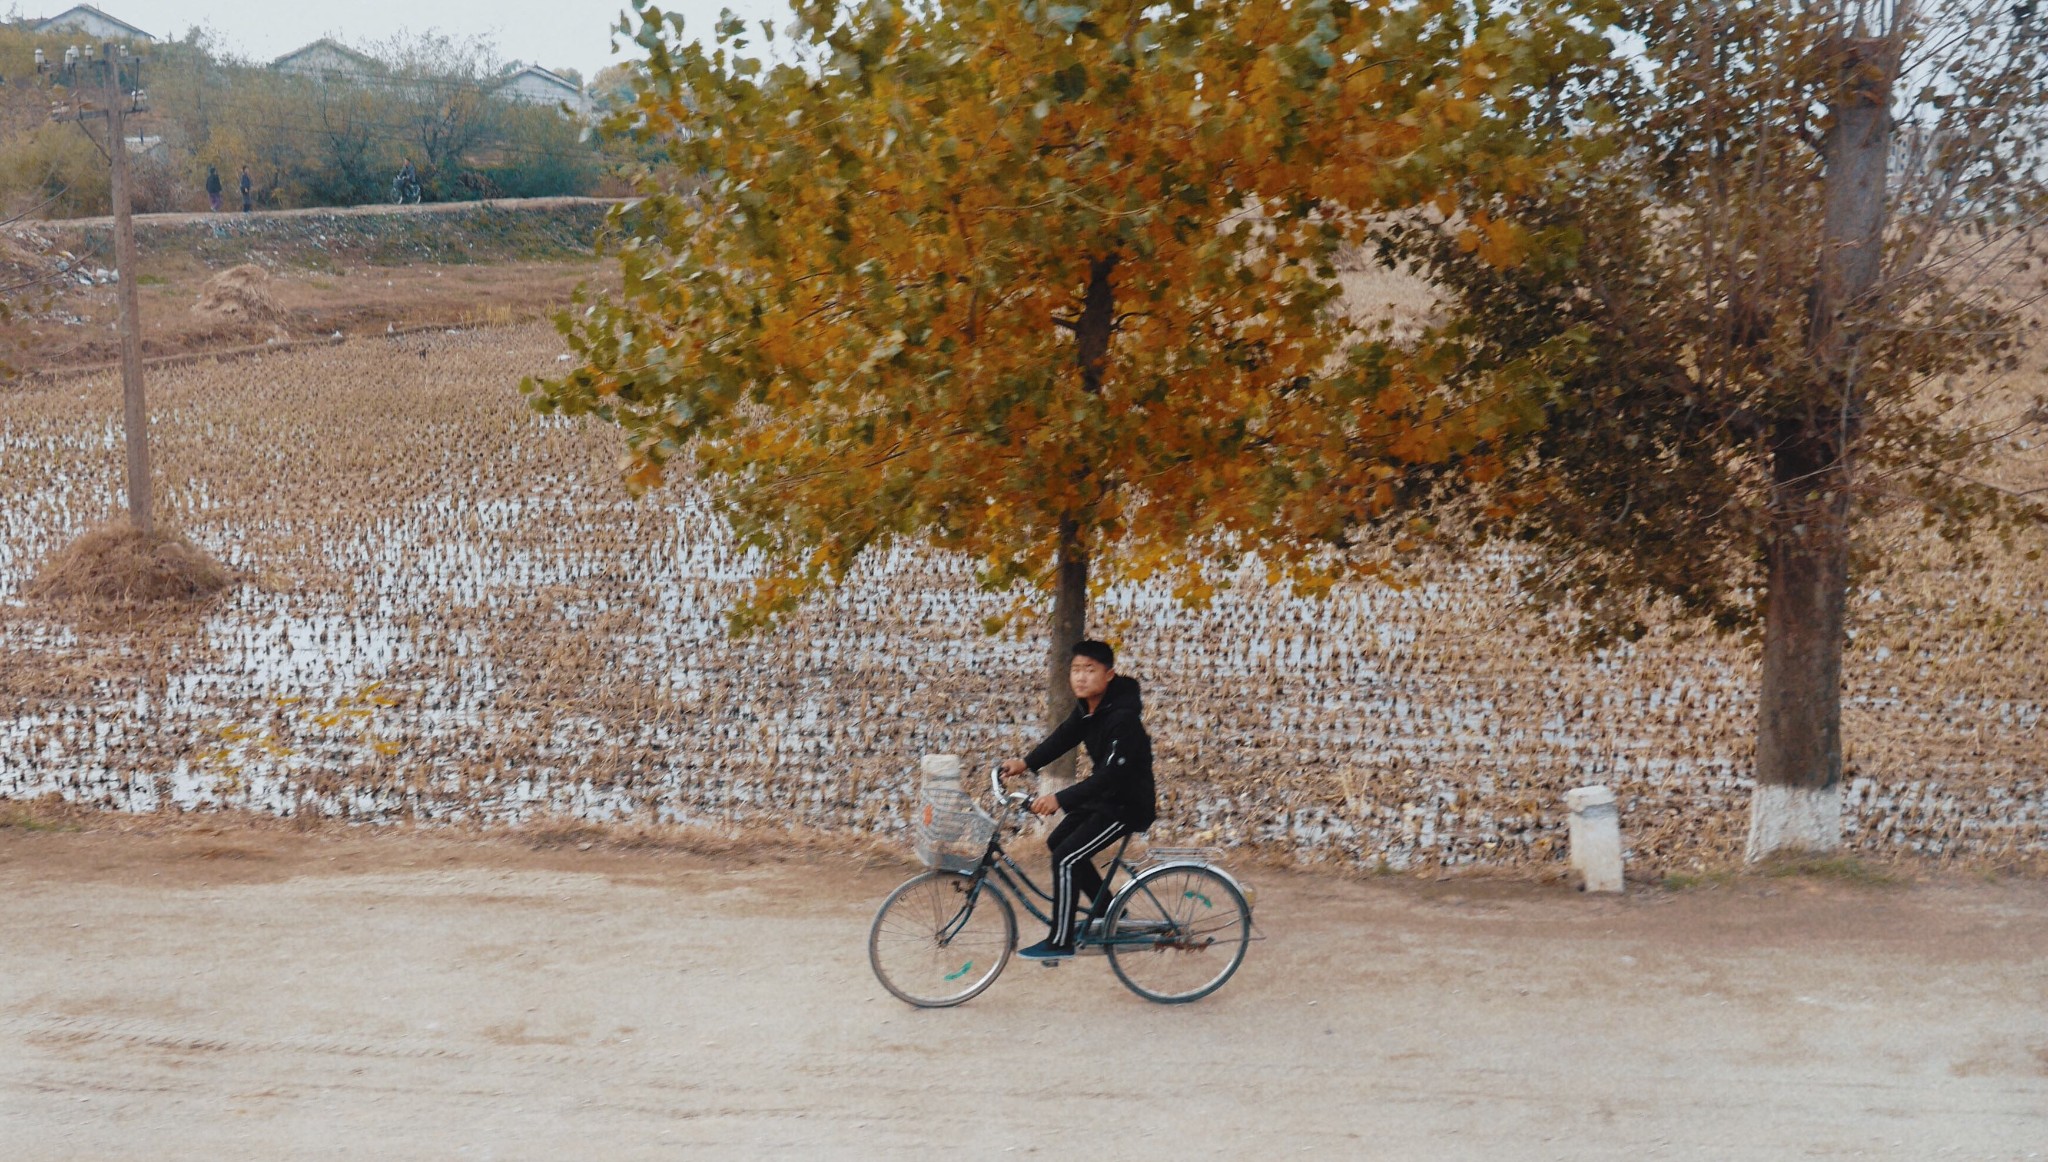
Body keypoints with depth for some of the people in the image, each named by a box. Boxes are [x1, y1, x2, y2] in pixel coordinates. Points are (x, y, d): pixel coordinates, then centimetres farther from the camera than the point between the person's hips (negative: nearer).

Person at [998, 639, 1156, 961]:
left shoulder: (1122, 718, -30)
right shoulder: (1088, 707, -1)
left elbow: (1111, 774, -34)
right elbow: (1064, 736, 5)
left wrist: (1060, 799, -40)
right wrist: (1026, 763, -10)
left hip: (1128, 803, -10)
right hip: (1105, 795, 10)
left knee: (1066, 859, -14)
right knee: (1058, 842, 17)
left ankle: (1060, 942, -1)